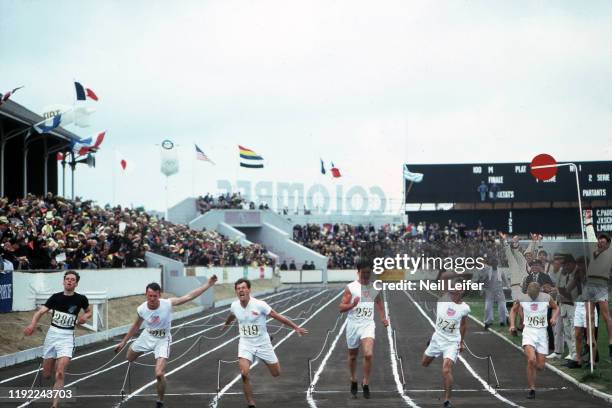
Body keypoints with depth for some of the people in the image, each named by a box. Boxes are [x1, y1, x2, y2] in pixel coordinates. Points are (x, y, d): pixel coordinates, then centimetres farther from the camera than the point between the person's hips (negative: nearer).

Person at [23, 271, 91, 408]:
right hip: (52, 334, 2)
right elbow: (40, 312, -10)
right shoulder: (55, 297, -1)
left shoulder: (81, 299, -3)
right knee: (46, 374, 11)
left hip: (67, 337, -2)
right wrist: (32, 325, -29)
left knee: (59, 373, -18)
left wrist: (85, 317, -7)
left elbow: (89, 311, 17)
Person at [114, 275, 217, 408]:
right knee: (129, 358, 23)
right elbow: (136, 326, 1)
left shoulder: (168, 303, -27)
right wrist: (124, 342, 9)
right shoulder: (141, 309, -19)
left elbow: (189, 296, -25)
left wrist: (208, 285, -29)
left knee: (159, 374, -15)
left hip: (162, 340, -3)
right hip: (147, 337, 3)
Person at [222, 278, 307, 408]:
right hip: (245, 344, 1)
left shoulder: (259, 305, -21)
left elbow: (278, 317, -14)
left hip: (262, 344, -1)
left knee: (276, 373, 11)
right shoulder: (234, 305, -8)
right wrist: (225, 325, 38)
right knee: (244, 373, -22)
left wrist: (296, 327, -13)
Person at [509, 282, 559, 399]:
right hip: (528, 331, -2)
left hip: (542, 332, 2)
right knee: (531, 360, -24)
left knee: (540, 366, 0)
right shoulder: (521, 299, -3)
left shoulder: (546, 298, -2)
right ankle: (531, 389, -11)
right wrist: (512, 325, 3)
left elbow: (556, 308, 16)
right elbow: (514, 310, 15)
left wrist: (554, 318, -3)